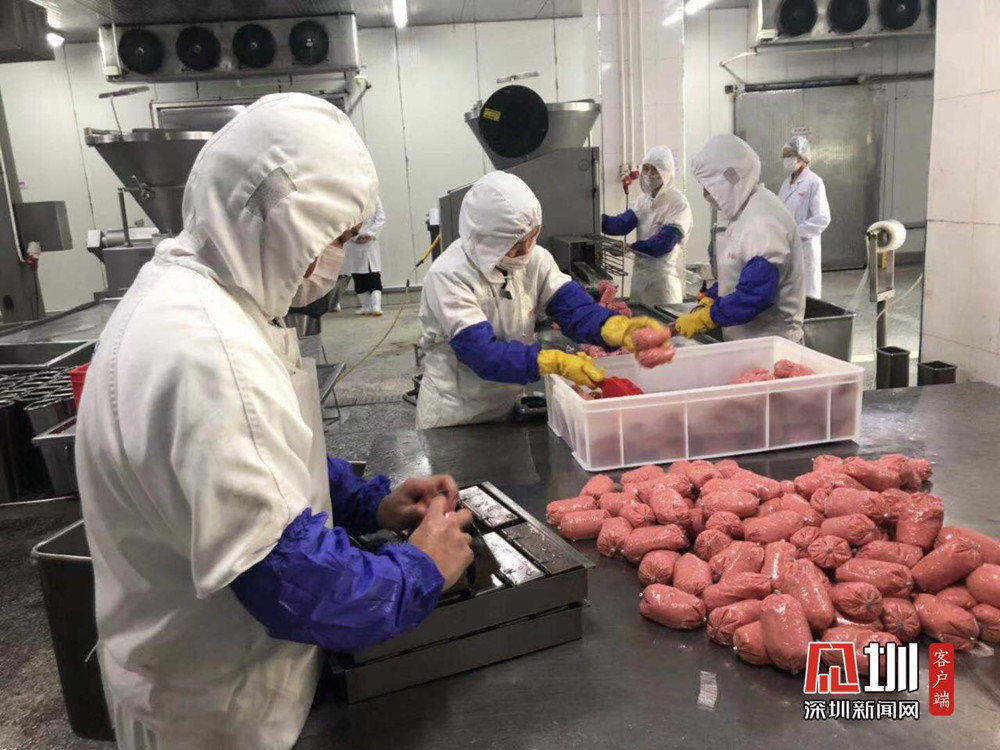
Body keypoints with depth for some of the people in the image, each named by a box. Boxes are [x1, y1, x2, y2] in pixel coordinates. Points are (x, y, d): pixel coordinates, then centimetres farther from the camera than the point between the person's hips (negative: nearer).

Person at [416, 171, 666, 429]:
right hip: (453, 417, -5)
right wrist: (556, 363, -41)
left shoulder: (534, 259, -7)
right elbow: (483, 353, -31)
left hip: (508, 405, 5)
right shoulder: (448, 276, -24)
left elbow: (574, 308, -17)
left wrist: (620, 328, -37)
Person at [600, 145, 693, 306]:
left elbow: (664, 242, -22)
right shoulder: (643, 199, 10)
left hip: (665, 274, -7)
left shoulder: (678, 203, -14)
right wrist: (599, 220, -21)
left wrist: (630, 248, -28)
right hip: (640, 270, 7)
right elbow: (624, 223, -4)